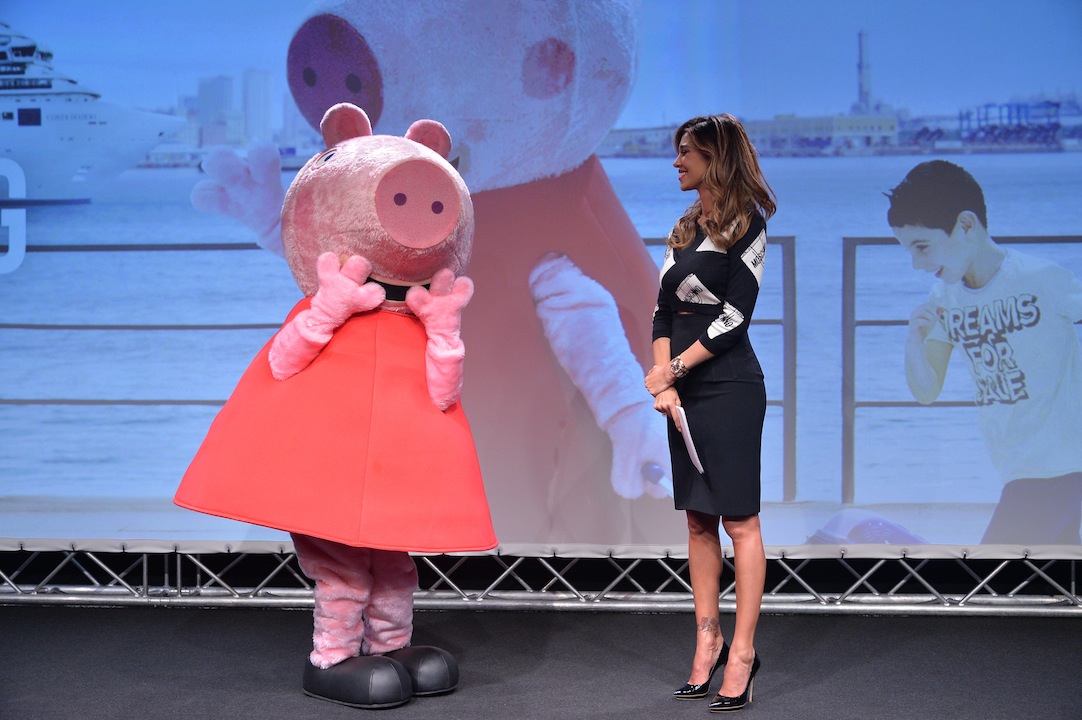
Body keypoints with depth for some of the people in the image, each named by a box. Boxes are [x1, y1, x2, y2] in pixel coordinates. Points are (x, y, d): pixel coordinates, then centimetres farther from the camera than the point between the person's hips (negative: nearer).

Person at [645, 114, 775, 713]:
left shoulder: (745, 224, -4)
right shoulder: (685, 230, 16)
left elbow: (735, 314, -11)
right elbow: (664, 310, 10)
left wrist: (671, 370, -9)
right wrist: (664, 384, -4)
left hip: (729, 388, -7)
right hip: (684, 391, 7)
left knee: (738, 521, -5)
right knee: (698, 520, 9)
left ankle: (742, 652, -2)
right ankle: (707, 641, 16)